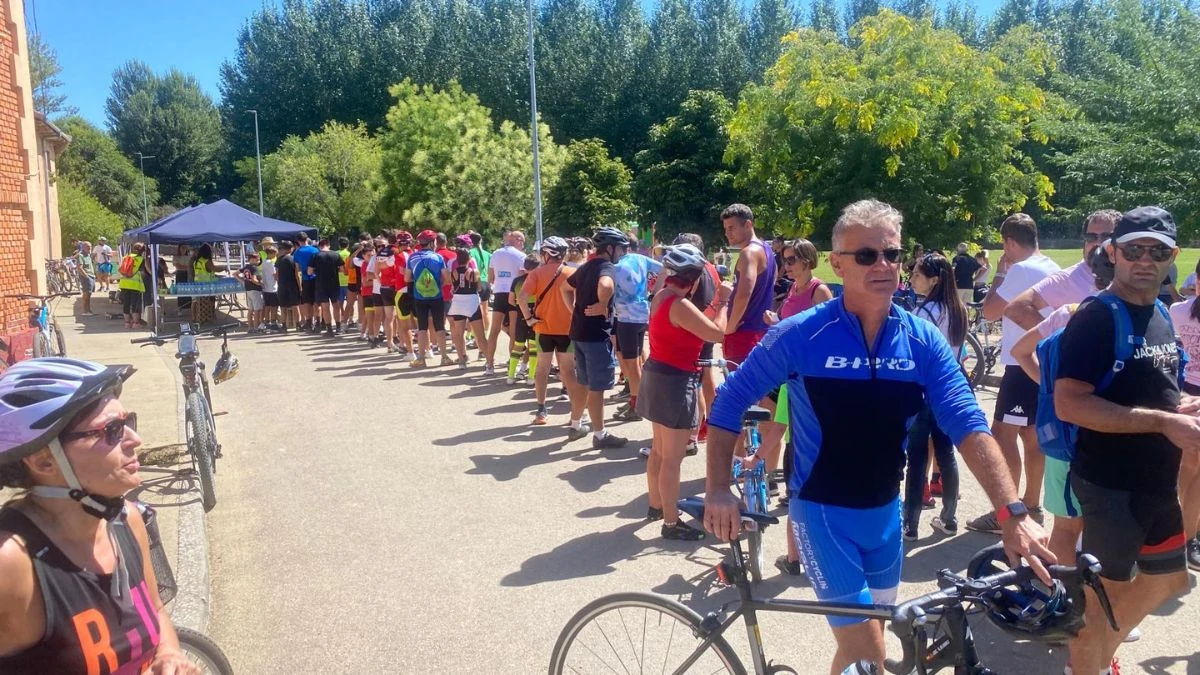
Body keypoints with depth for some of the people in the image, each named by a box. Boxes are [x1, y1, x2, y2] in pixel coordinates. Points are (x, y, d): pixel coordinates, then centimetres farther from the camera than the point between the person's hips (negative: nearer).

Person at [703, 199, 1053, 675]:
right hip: (822, 511, -4)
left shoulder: (922, 341, -6)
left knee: (864, 636, 22)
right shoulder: (800, 335, -16)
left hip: (885, 511, 5)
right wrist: (718, 490, -16)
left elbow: (968, 425, -12)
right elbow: (730, 402, -8)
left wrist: (1013, 512, -24)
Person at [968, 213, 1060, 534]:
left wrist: (999, 274, -6)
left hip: (1024, 365, -10)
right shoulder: (1052, 268, 12)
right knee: (1031, 435, 16)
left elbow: (989, 311, -15)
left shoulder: (1022, 270, -17)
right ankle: (1031, 505, 25)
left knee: (1002, 434, -6)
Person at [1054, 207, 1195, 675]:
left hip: (1158, 482, 9)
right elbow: (1069, 404, -28)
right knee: (1103, 592, 5)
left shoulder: (1162, 316, 9)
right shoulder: (1096, 318, -18)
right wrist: (1163, 421, -27)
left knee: (1168, 579, 23)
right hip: (1110, 484, -9)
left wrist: (1183, 407, 1)